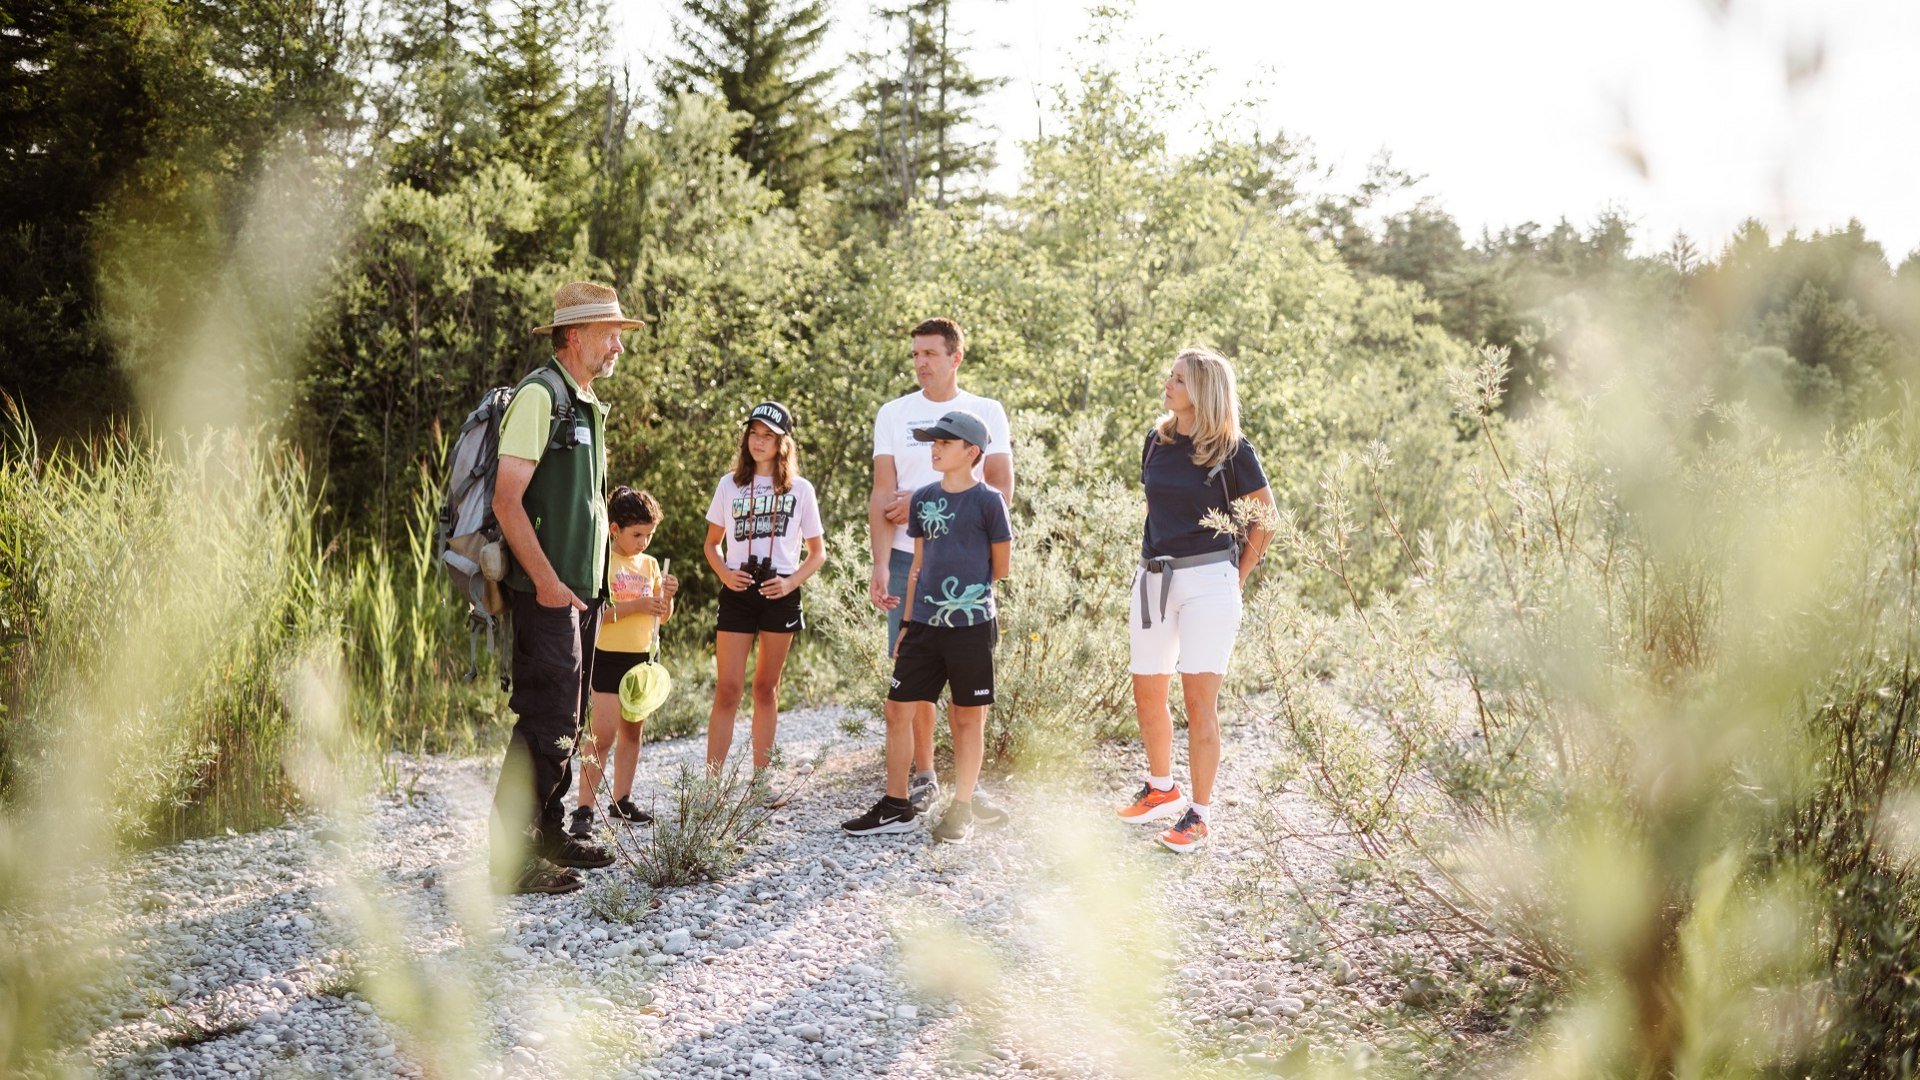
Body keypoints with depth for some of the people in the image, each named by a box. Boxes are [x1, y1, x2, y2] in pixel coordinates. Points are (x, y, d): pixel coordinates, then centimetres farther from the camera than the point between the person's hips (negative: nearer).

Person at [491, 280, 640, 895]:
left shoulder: (586, 405, 18)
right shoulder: (539, 395, -12)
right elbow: (507, 500, -19)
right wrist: (547, 581, -20)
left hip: (581, 590, 10)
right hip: (547, 593, -10)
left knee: (568, 717, 15)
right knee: (546, 719, -11)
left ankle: (548, 833, 25)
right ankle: (512, 858, -7)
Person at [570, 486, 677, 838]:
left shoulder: (650, 564, 11)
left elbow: (663, 617, 14)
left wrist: (667, 597, -6)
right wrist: (635, 605, -23)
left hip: (644, 657, 7)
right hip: (609, 657, -7)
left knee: (633, 733, 12)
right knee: (603, 736, -12)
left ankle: (622, 801, 21)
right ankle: (584, 810, -11)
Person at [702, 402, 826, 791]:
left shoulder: (800, 489, 5)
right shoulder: (730, 485, 8)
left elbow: (817, 552, 8)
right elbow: (712, 543, 15)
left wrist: (791, 582, -9)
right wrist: (724, 572, -5)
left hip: (780, 595, 0)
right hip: (737, 593, 0)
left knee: (766, 688, 9)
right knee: (728, 689, -6)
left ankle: (760, 780, 15)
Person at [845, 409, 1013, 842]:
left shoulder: (988, 501, -7)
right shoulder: (923, 500, 9)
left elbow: (1000, 567, 1)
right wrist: (908, 622, 14)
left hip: (971, 625, -5)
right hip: (925, 624, 5)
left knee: (968, 716, 4)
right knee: (898, 708, 4)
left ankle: (962, 809, 14)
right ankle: (896, 806, 13)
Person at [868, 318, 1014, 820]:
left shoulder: (986, 412, 5)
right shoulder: (893, 414, 6)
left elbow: (1002, 491, -2)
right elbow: (883, 495, 0)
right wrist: (880, 566, -12)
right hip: (908, 558, 1)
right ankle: (923, 777, 13)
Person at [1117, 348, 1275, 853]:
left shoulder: (1231, 450, -7)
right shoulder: (1157, 440, 9)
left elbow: (1264, 514, 1)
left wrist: (1240, 575, -1)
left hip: (1208, 580, -6)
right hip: (1152, 578, 6)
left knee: (1200, 699, -6)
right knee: (1147, 696, 13)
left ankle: (1198, 814, 0)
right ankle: (1162, 790, 32)